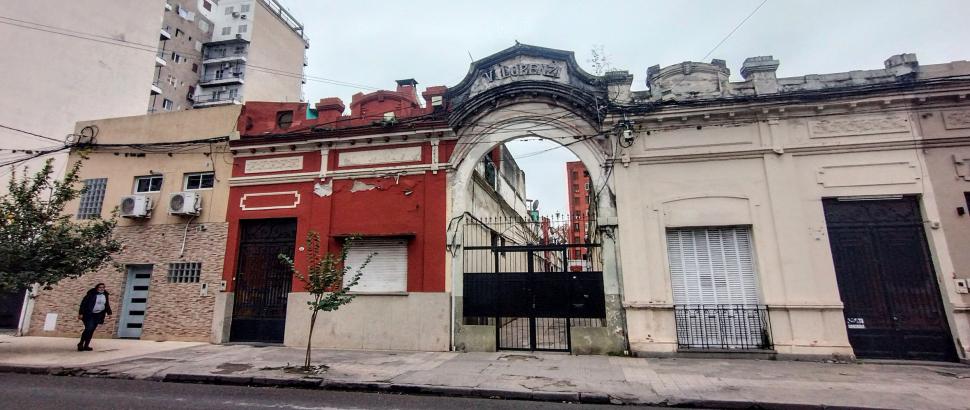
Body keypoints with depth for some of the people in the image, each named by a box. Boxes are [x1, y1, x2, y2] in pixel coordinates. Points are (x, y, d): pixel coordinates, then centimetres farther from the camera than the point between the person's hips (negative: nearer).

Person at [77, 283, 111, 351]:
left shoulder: (105, 295, 8)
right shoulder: (91, 294, -8)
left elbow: (107, 305, 15)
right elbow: (84, 303, -8)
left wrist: (109, 312, 8)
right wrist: (81, 313, -13)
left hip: (97, 315, 5)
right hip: (89, 315, -5)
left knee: (91, 330, 6)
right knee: (89, 329, -15)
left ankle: (86, 345, 12)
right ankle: (81, 343, 4)